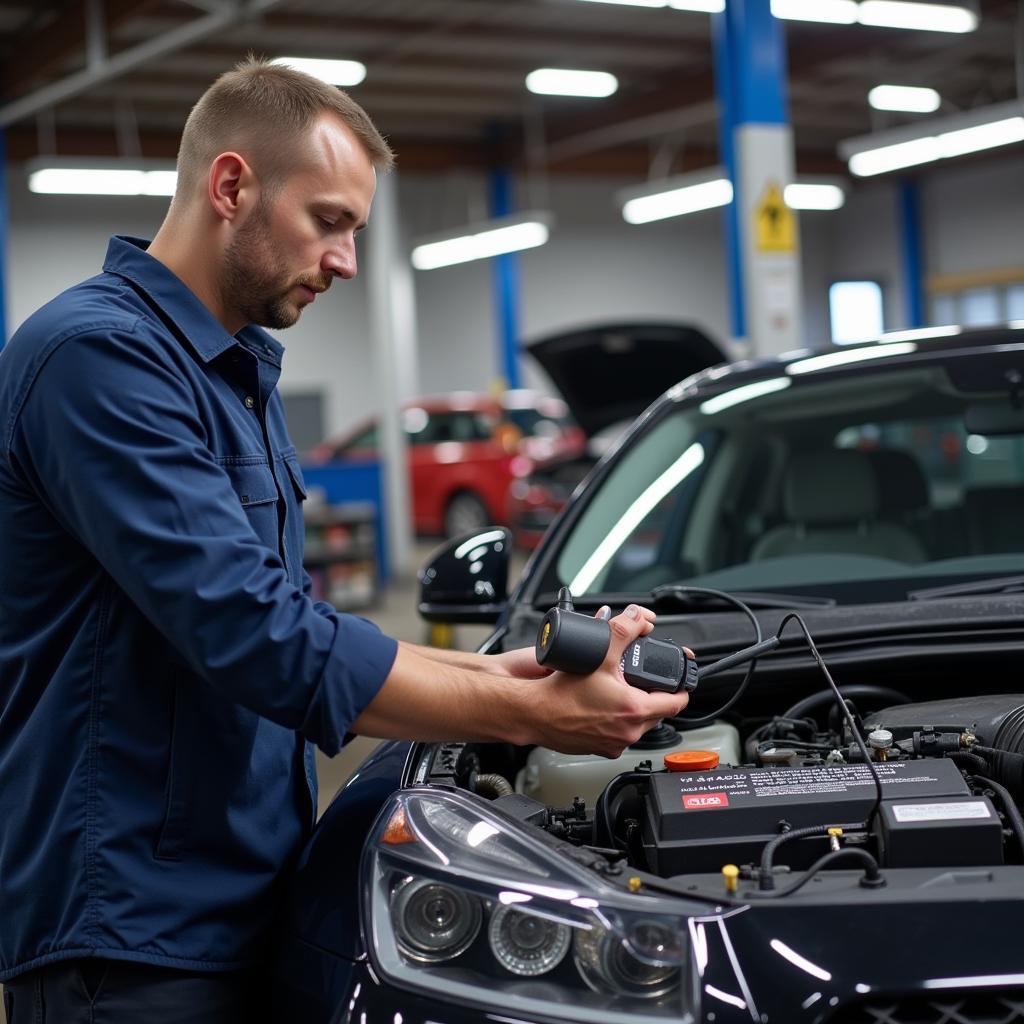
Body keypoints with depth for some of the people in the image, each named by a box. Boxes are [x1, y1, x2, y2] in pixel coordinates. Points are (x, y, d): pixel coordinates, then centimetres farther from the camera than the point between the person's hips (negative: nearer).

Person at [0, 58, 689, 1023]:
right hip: (133, 934, -9)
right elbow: (261, 643, -25)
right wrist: (529, 713, -21)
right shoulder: (99, 355, -17)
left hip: (240, 904, 9)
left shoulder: (239, 373, 15)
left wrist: (491, 670, 8)